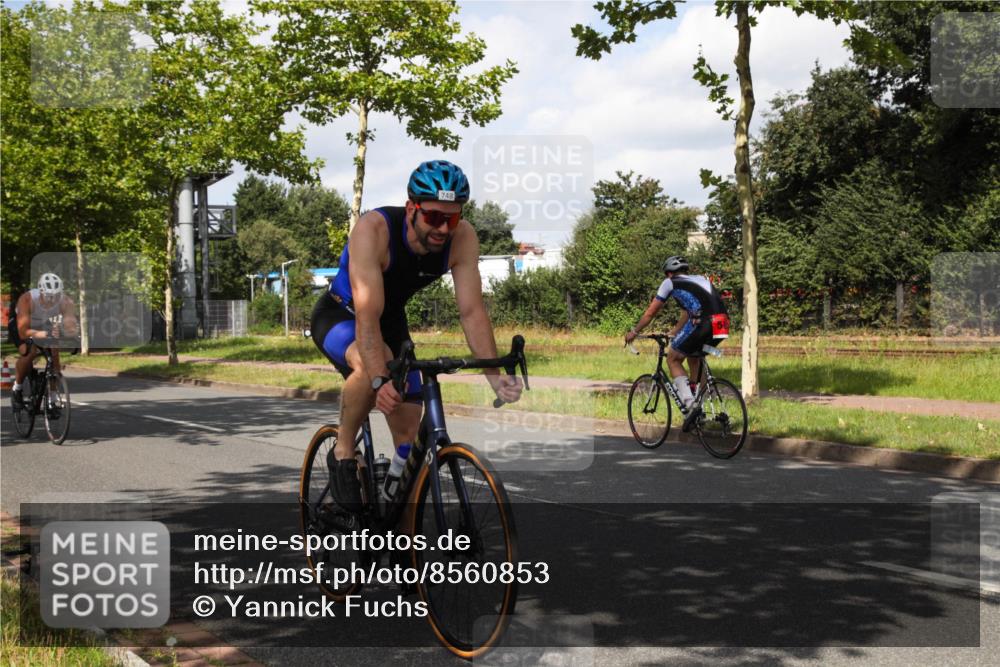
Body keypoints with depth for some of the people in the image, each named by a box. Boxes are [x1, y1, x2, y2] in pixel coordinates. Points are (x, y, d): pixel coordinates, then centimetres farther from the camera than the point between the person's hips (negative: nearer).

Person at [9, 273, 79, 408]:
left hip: (45, 326, 3)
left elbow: (72, 328, -44)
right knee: (29, 352, -29)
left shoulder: (65, 302, -32)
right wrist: (46, 334, -61)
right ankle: (17, 387, -3)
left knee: (54, 352, -20)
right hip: (20, 327, -3)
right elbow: (23, 332, -46)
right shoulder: (27, 299, -39)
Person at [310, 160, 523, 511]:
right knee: (372, 365, -38)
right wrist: (380, 381, -54)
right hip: (340, 315, -5)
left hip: (391, 319, 5)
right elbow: (367, 317, -42)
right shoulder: (373, 229, -36)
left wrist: (495, 376, -36)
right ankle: (342, 453, -15)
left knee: (409, 428, -2)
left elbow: (472, 312, -24)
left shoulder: (462, 238, -23)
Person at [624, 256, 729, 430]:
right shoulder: (701, 279, 34)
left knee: (673, 359, 12)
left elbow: (650, 312, 22)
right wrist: (674, 332, 55)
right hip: (722, 325, 6)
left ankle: (690, 404, -5)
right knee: (694, 357, 29)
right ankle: (699, 405, 27)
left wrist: (633, 332, 36)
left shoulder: (670, 283, 16)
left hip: (703, 323, -6)